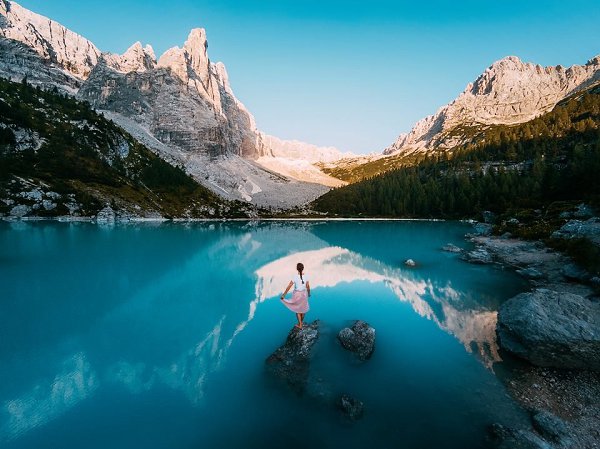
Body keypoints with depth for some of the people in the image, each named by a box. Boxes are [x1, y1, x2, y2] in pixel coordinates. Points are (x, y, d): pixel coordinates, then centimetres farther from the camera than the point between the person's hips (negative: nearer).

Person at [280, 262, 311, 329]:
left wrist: (283, 295, -8)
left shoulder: (295, 277, -21)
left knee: (298, 309, 16)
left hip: (296, 294, -2)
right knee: (303, 309, 23)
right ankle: (301, 322, 40)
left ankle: (300, 325, 25)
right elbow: (308, 287, -6)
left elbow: (289, 287, -17)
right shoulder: (306, 276, -14)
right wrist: (309, 293, 14)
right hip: (304, 294, 2)